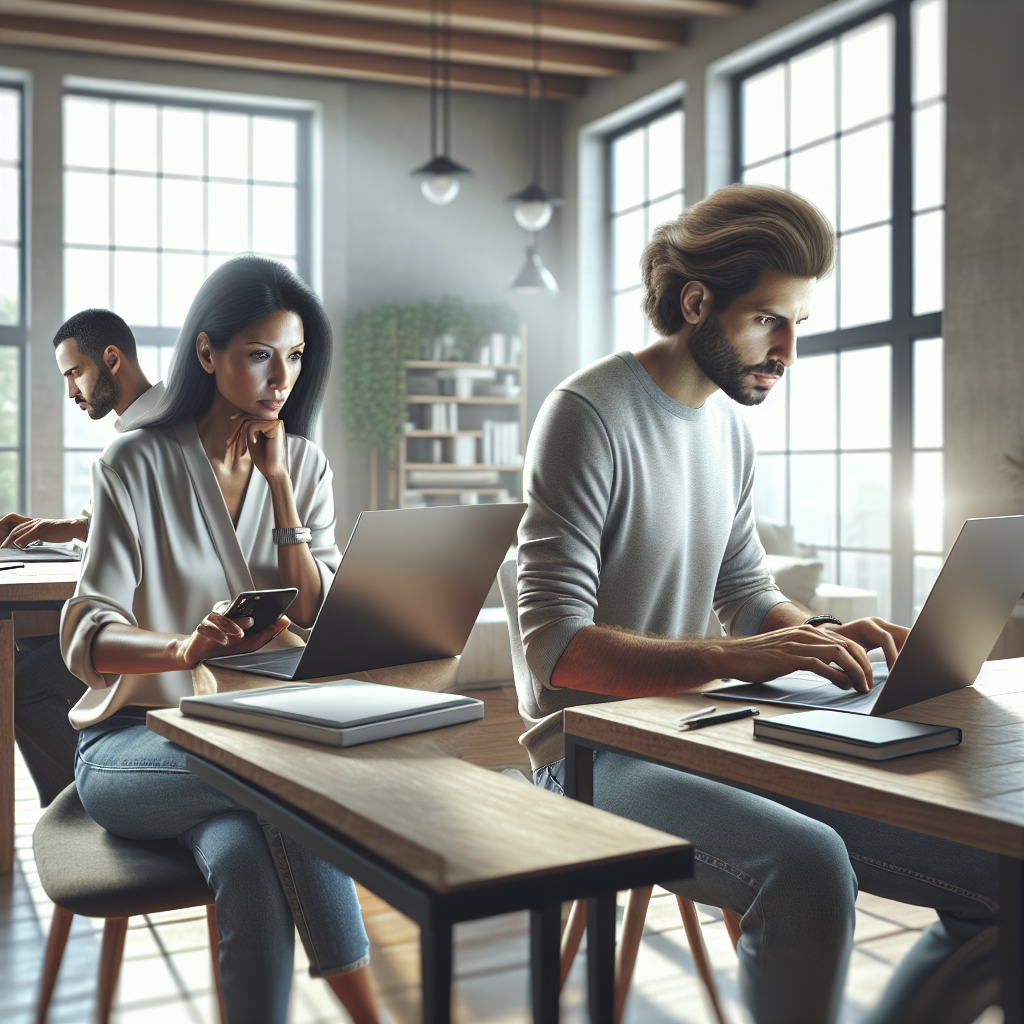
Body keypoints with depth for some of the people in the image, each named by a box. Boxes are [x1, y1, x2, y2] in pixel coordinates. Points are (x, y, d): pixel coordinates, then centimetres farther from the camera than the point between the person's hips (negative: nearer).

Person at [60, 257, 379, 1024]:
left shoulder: (305, 465, 6)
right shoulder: (137, 464, -6)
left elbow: (322, 623, -3)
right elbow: (86, 640, -15)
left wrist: (279, 486, -10)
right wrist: (185, 646, -37)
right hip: (136, 738, -2)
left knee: (248, 861, -32)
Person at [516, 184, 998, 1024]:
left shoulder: (730, 425, 12)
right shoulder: (589, 415, -13)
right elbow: (557, 647, -20)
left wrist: (825, 636, -5)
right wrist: (728, 657, -33)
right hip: (596, 756, -7)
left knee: (1003, 875, -4)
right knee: (806, 865, -36)